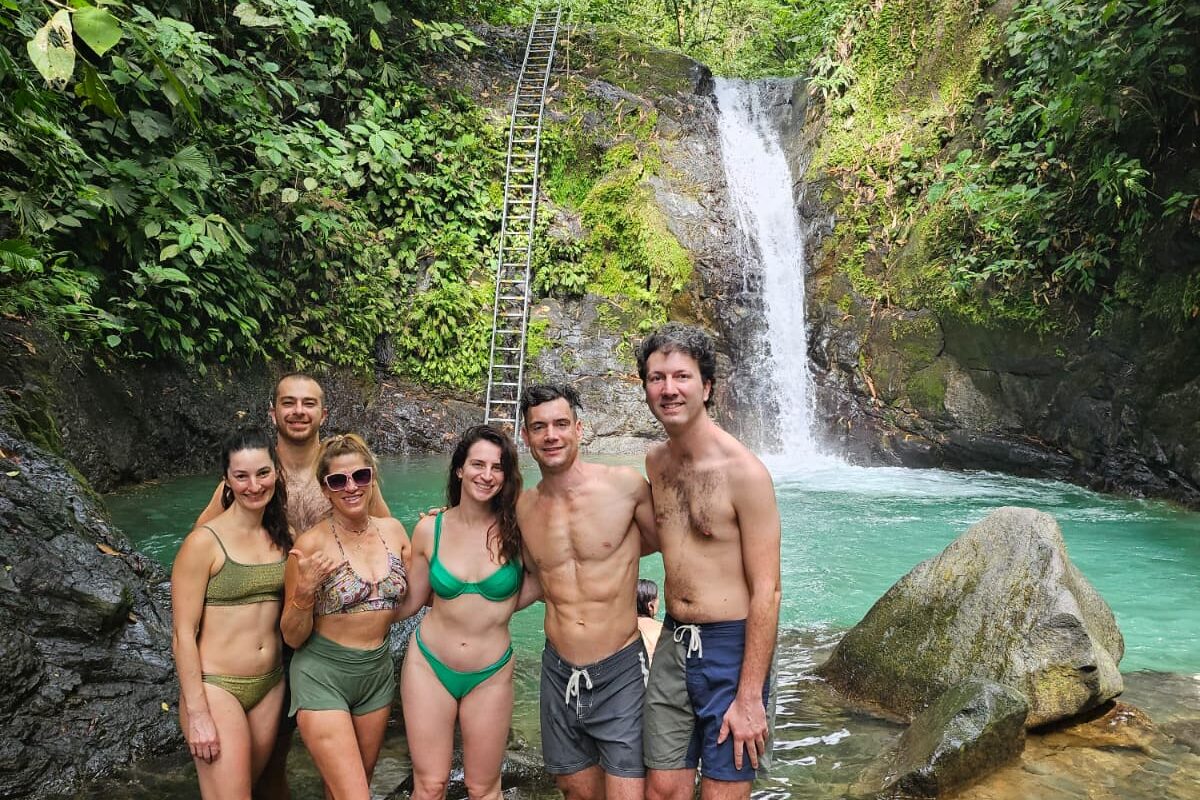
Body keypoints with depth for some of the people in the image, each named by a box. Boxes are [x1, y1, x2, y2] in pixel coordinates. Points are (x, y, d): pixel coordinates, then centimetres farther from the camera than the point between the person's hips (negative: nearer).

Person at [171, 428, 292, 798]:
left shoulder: (280, 537, 3)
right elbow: (184, 633, -13)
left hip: (270, 684, 6)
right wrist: (197, 713, -14)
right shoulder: (204, 542, -14)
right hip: (215, 687, -6)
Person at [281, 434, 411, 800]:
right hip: (323, 675, -5)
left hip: (378, 671, 5)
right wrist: (305, 591, -26)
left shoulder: (392, 530, -2)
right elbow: (292, 637, -9)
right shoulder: (312, 543, -15)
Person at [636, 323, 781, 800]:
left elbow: (766, 591, -15)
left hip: (729, 648, -6)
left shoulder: (743, 472, -16)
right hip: (672, 642, 6)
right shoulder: (654, 463, 4)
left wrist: (750, 697, -16)